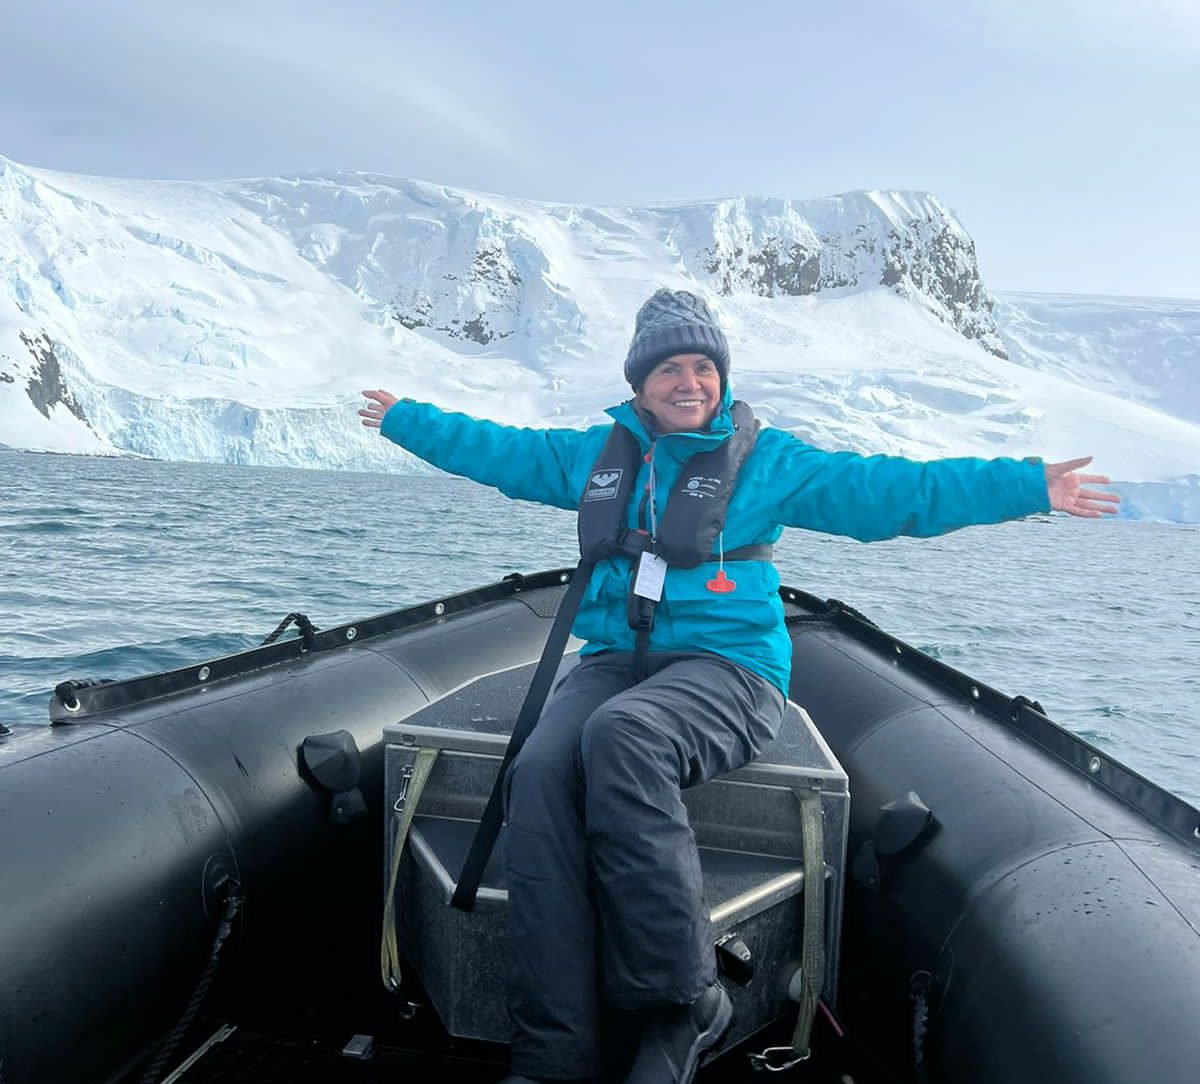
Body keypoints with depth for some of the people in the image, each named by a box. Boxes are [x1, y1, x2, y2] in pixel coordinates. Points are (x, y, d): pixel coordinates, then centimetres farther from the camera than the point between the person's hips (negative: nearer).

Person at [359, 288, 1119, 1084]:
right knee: (540, 771, -28)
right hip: (617, 658, 4)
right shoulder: (596, 453, 18)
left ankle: (685, 1004, -25)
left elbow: (892, 490, 2)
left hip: (728, 667, -4)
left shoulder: (766, 460, 6)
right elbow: (494, 449, 31)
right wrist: (403, 419, 40)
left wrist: (1030, 487, -3)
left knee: (621, 733, -37)